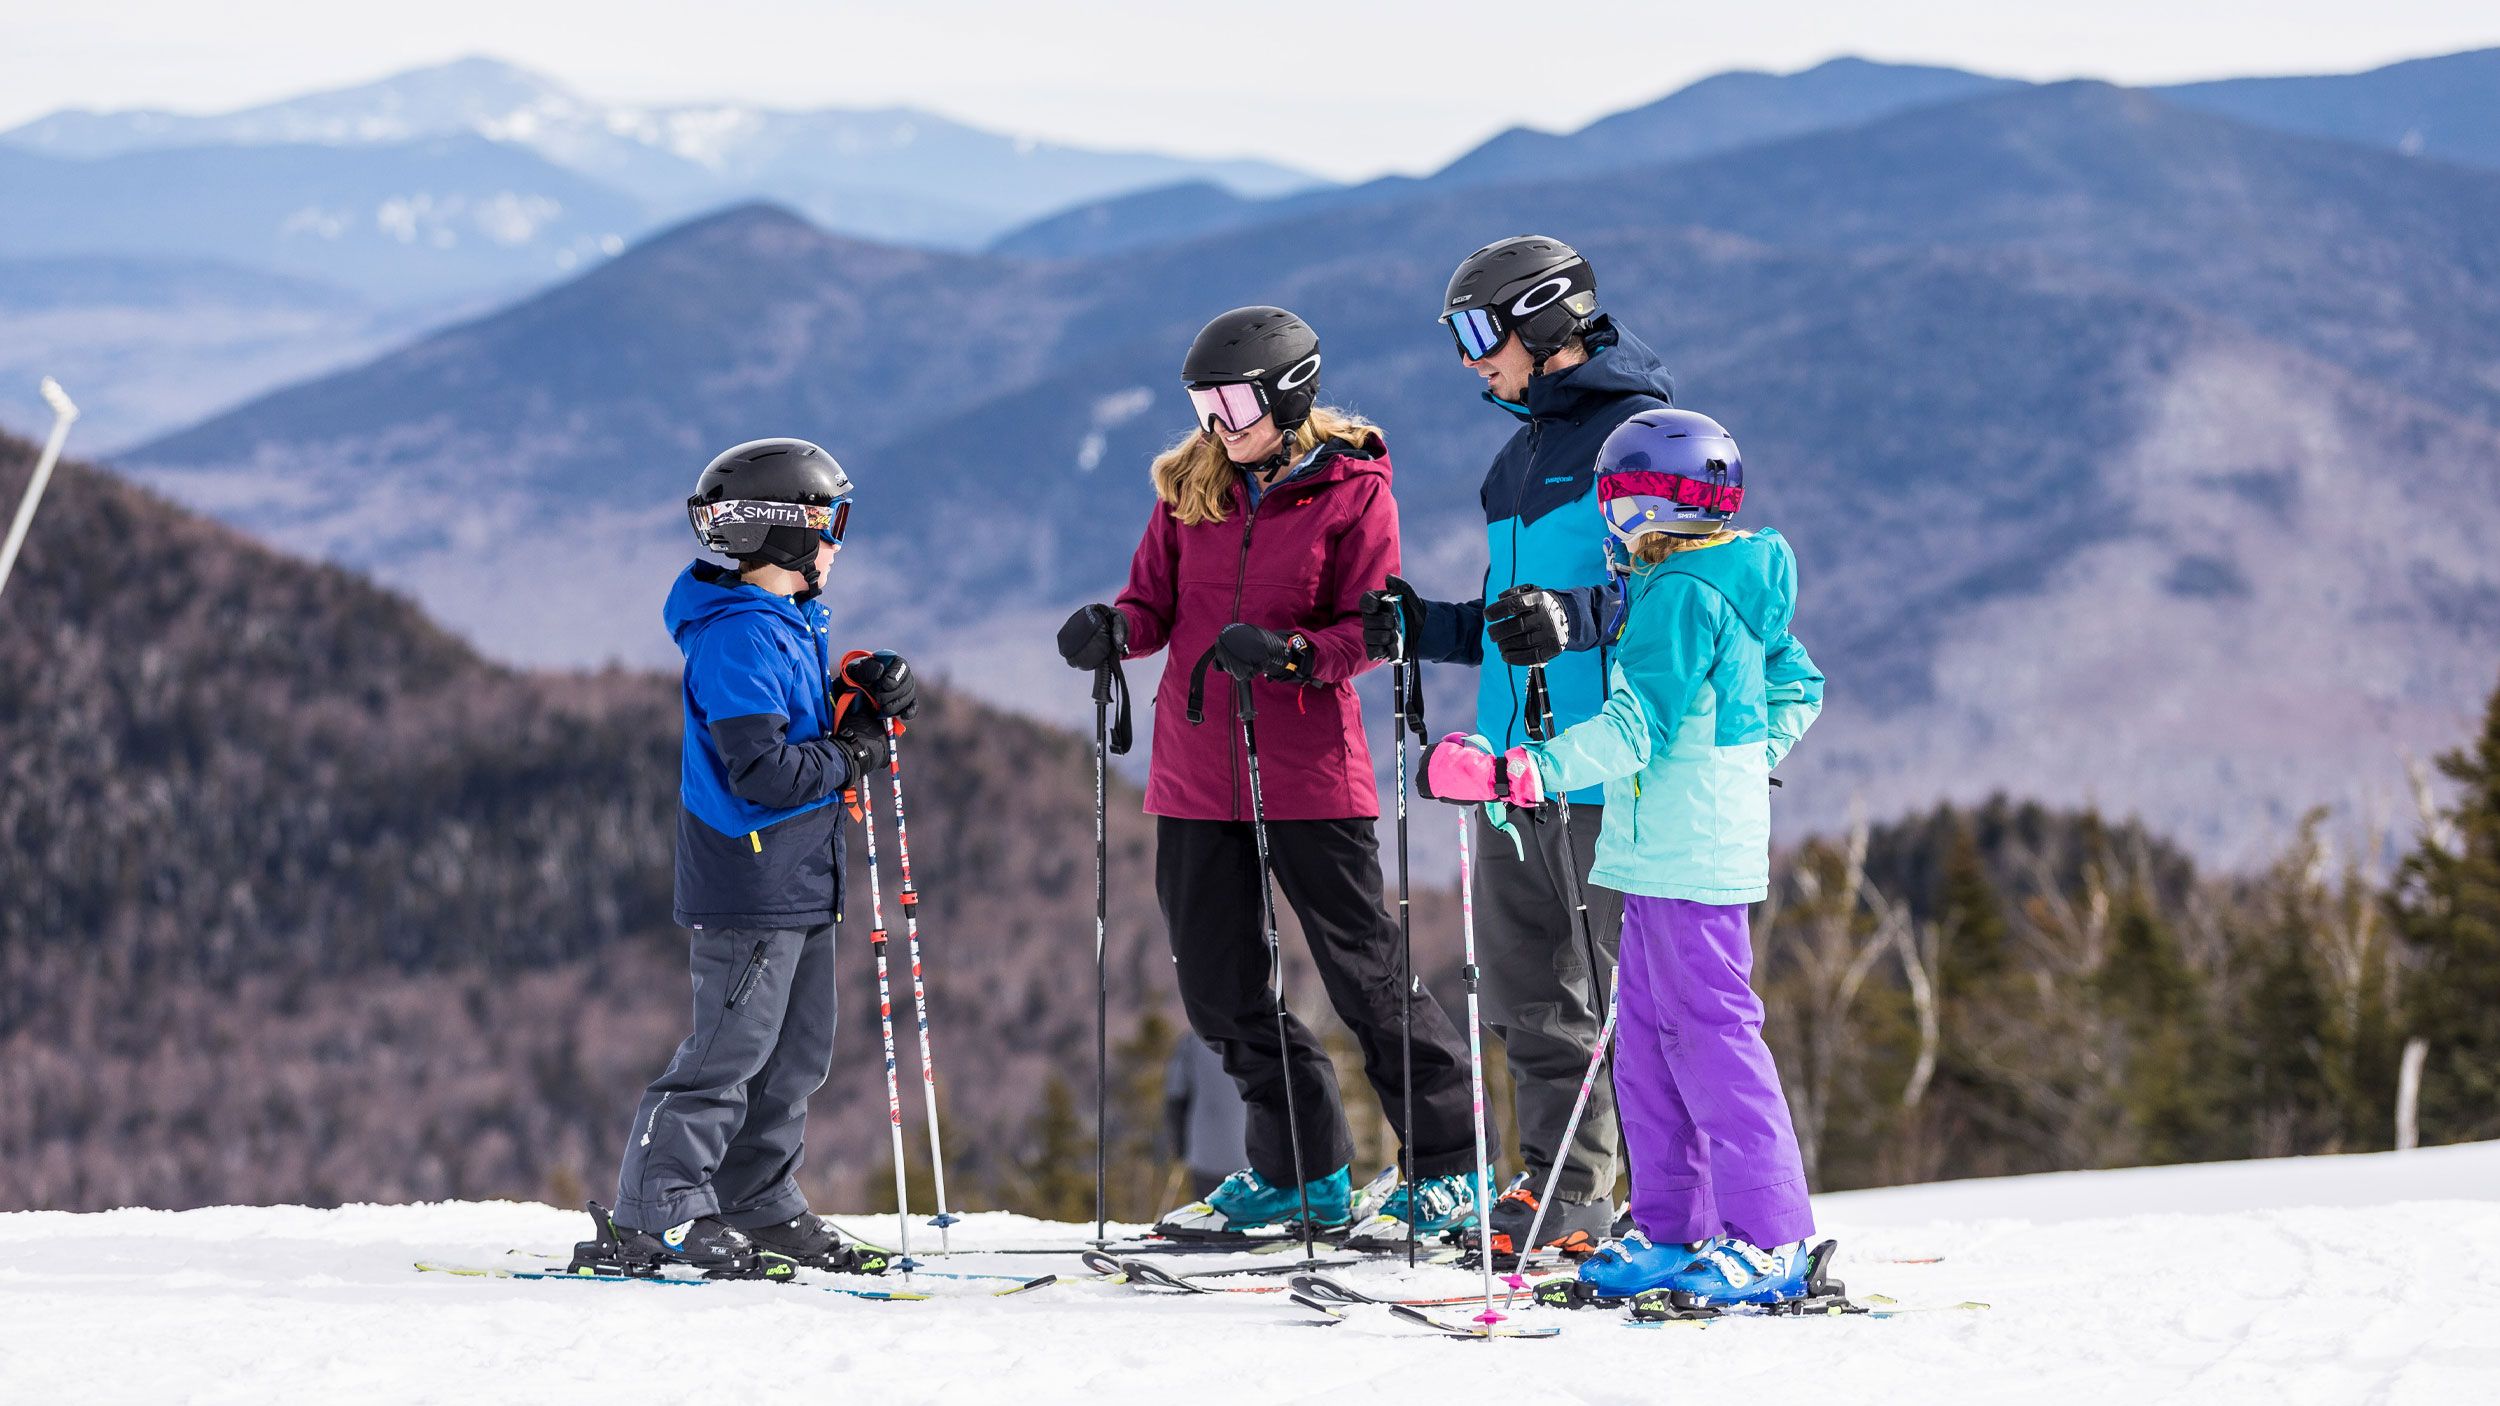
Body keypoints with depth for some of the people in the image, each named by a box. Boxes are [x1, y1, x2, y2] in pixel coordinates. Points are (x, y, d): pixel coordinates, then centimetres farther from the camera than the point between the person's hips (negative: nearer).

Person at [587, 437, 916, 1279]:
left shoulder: (789, 624, 15)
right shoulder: (738, 636, -17)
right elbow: (760, 769, -23)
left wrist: (865, 703, 3)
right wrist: (849, 759, -11)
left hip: (799, 886, 10)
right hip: (748, 881, -10)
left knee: (795, 1052, 13)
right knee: (731, 1046, -9)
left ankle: (758, 1206, 21)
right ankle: (654, 1216, -6)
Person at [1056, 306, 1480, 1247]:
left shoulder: (1351, 490, -5)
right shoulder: (1190, 489, 10)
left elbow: (1369, 630, -9)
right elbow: (1157, 600, 11)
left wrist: (1287, 652, -26)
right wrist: (1114, 630, -11)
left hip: (1307, 771, -6)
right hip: (1195, 772, 6)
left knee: (1364, 974, -4)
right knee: (1219, 989, 8)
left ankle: (1447, 1170, 6)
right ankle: (1300, 1170, 22)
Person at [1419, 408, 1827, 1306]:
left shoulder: (1680, 593, -15)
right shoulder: (1736, 584, 16)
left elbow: (1635, 728, -25)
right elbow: (1795, 687, 29)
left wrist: (1524, 771, -30)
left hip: (1688, 854, -10)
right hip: (1660, 857, 10)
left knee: (1711, 1038, -7)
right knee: (1648, 1042, 13)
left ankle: (1770, 1241, -5)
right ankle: (1671, 1231, 18)